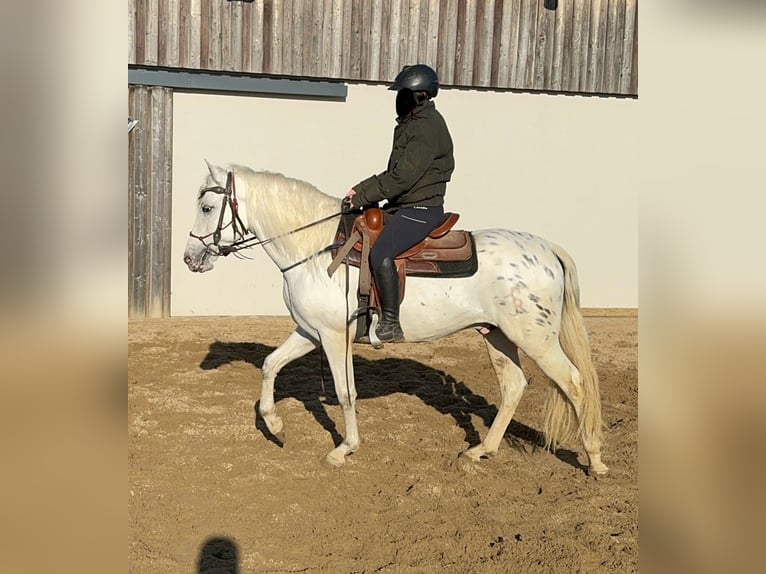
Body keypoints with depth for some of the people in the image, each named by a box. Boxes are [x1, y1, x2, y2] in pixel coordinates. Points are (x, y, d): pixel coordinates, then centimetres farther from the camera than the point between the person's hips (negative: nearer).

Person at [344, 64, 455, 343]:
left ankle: (391, 324, -21)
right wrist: (361, 190, 10)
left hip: (421, 211, -11)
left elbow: (403, 177, -22)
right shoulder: (411, 124, 18)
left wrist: (362, 197, -16)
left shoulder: (428, 128, -16)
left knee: (380, 253, -28)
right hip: (403, 207, 11)